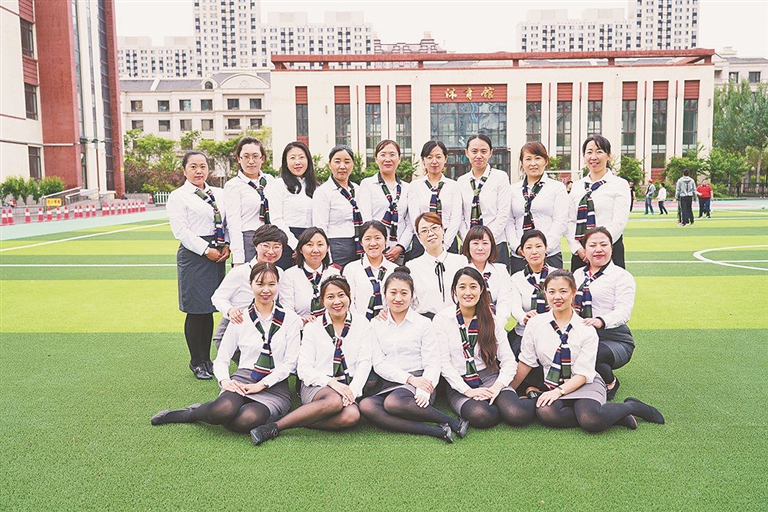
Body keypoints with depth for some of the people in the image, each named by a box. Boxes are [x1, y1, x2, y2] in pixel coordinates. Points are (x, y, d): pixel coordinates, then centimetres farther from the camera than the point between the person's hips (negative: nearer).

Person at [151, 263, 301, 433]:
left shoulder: (290, 319, 6)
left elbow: (290, 361, 1)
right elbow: (221, 359, 11)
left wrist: (262, 384, -11)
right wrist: (225, 380, -11)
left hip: (275, 386, 0)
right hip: (243, 380, 0)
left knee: (246, 421, -33)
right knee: (223, 410, -35)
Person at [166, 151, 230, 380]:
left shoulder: (218, 194, 14)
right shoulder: (178, 196, -2)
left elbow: (227, 223, 15)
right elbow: (181, 230, -10)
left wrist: (227, 246, -2)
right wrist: (206, 250, -15)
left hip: (217, 255, 5)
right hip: (193, 255, -5)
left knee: (209, 309, 12)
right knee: (195, 310, 0)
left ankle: (207, 358, 24)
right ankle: (196, 362, 15)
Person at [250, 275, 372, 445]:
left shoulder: (362, 324, 9)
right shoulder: (313, 328, 7)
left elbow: (364, 363, 3)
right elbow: (304, 369, -1)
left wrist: (352, 390, -14)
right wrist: (331, 382, -17)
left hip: (348, 388, 2)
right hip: (317, 387, -1)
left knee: (352, 415, -33)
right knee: (335, 401, -37)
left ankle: (298, 421, -23)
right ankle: (272, 427, -31)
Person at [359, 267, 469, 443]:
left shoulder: (423, 323, 6)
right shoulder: (376, 324, 12)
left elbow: (432, 364, -1)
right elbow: (379, 364, 3)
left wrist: (423, 391, -21)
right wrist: (410, 378, -13)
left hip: (419, 381, -3)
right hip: (389, 385, 3)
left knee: (393, 402, -36)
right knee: (365, 406, -31)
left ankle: (454, 423, -23)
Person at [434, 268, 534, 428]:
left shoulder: (491, 320, 8)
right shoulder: (442, 320, 0)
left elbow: (509, 361, 3)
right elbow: (444, 363, -6)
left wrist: (497, 387, -14)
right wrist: (467, 391, -15)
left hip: (490, 378, 2)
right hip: (459, 386, -1)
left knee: (516, 414, -27)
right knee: (480, 415, -34)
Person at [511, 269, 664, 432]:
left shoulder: (587, 330, -4)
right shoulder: (535, 324, 2)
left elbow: (583, 374, -8)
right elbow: (526, 362, 7)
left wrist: (559, 391, -22)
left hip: (585, 384, -2)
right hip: (554, 387, 2)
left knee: (590, 420, -35)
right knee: (545, 413, -34)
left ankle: (631, 406, -2)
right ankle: (609, 416, -16)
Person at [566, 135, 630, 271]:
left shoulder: (619, 184, 1)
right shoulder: (577, 186, 13)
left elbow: (619, 223, -7)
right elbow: (569, 221, 8)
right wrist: (577, 248, -6)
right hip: (580, 254, 4)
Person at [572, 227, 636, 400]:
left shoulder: (622, 276, 0)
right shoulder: (578, 274, 18)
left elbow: (623, 311, -14)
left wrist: (600, 321, -34)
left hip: (615, 340, -4)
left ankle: (610, 383, 1)